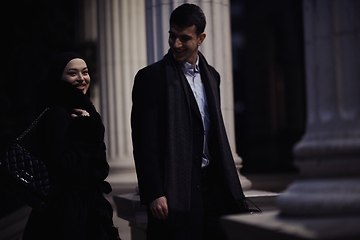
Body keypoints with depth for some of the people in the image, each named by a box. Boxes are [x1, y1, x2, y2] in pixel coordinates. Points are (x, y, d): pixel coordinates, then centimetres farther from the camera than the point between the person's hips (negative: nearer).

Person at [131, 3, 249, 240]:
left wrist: (232, 188, 15)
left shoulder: (211, 76, 15)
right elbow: (144, 143, -9)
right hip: (176, 189, -6)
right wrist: (154, 194, -16)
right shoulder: (151, 78, -4)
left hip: (212, 185, 6)